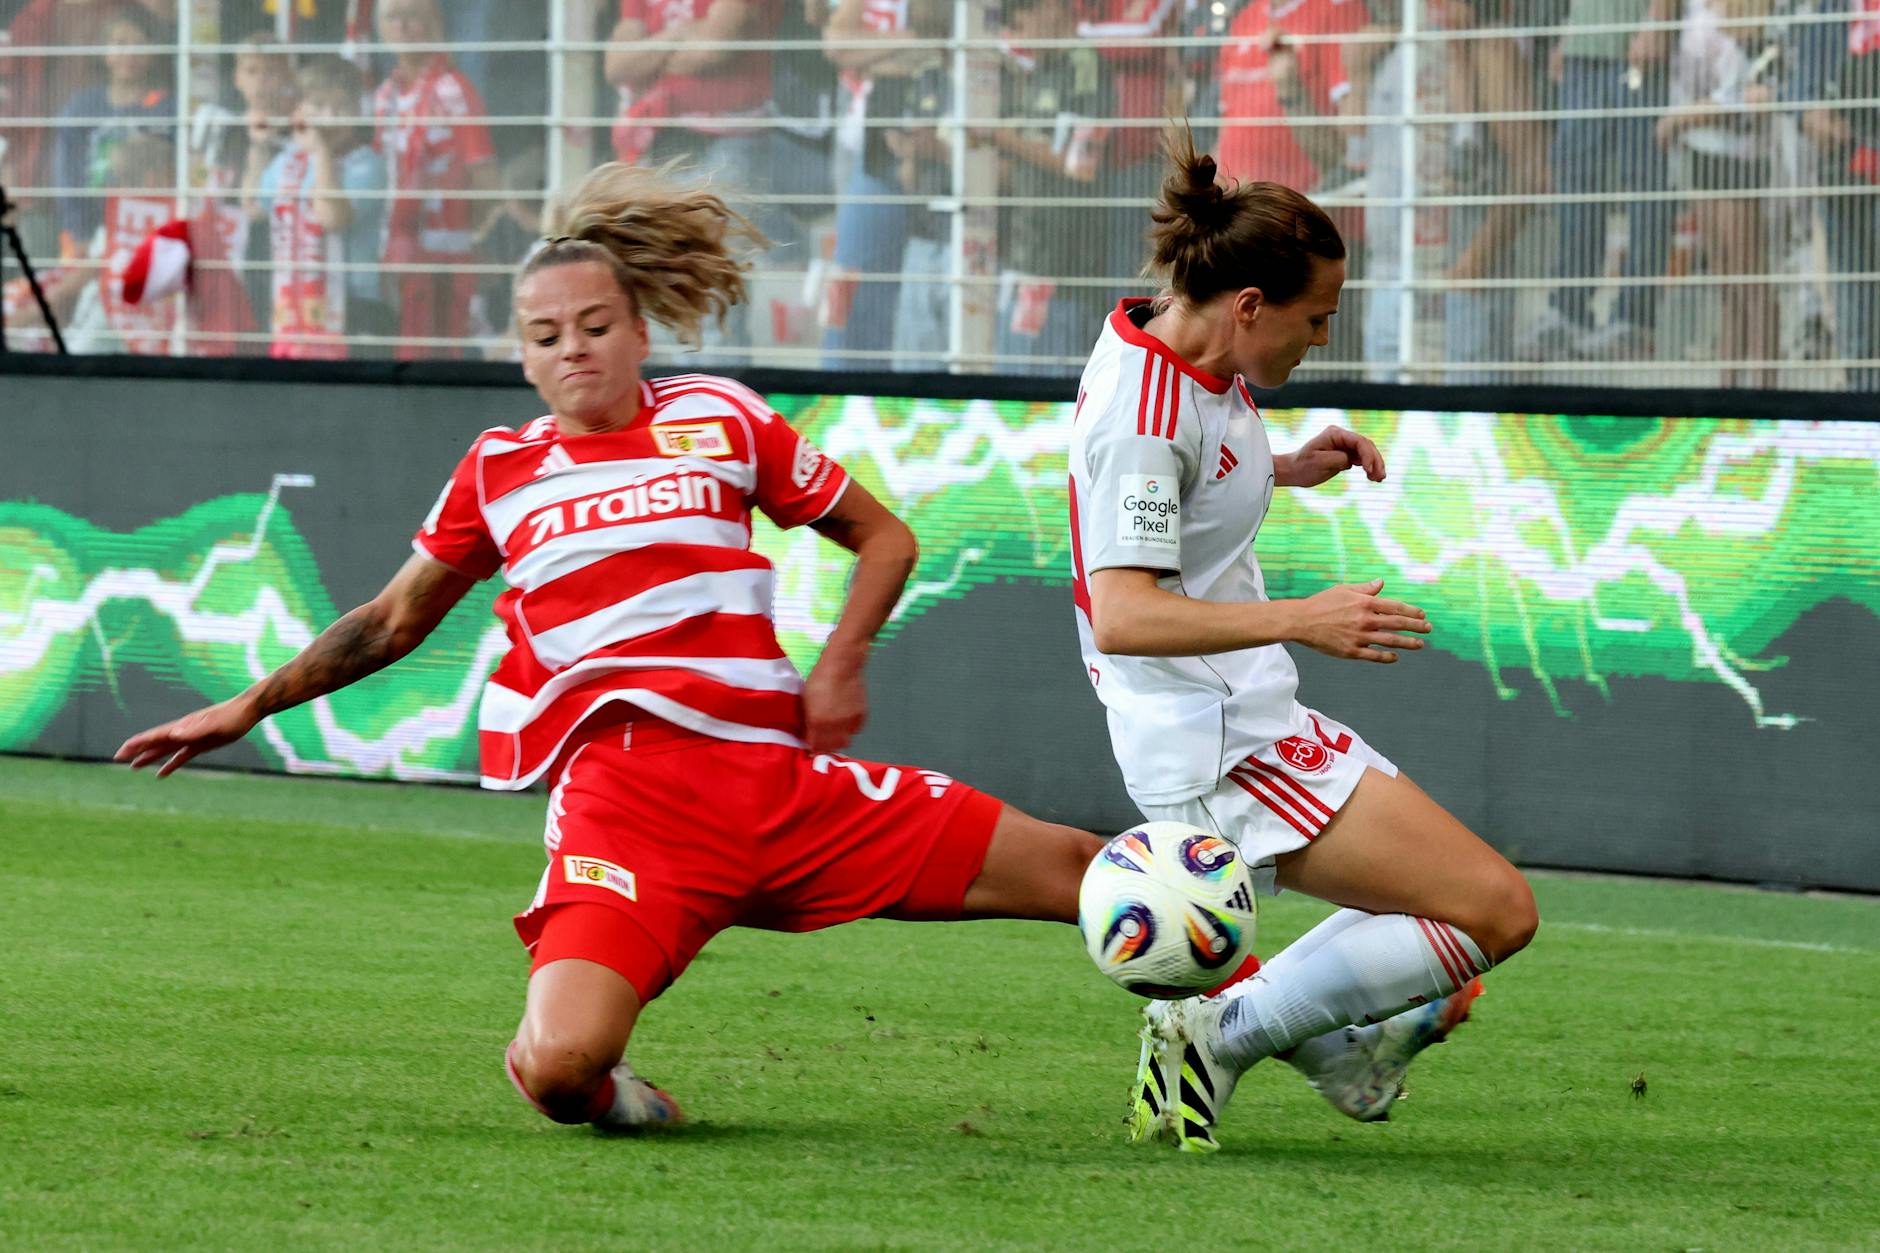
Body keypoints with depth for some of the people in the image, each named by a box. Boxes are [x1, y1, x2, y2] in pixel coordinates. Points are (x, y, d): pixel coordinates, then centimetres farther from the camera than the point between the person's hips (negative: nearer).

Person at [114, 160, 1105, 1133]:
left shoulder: (718, 418, 12)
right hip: (621, 792, -1)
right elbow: (393, 620, 27)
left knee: (1073, 870, -4)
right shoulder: (500, 469, 13)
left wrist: (839, 667, 5)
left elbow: (881, 537, 21)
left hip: (777, 777, 1)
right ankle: (599, 1091, 10)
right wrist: (250, 707, 25)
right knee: (560, 1067, -26)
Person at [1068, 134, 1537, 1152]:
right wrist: (1303, 621, -40)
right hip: (1221, 749, -10)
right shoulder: (1145, 416, -22)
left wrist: (1289, 469, 15)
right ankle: (1226, 1030, -9)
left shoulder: (1188, 356, 8)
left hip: (1244, 718, 10)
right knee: (1495, 911, -14)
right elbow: (1125, 615, -31)